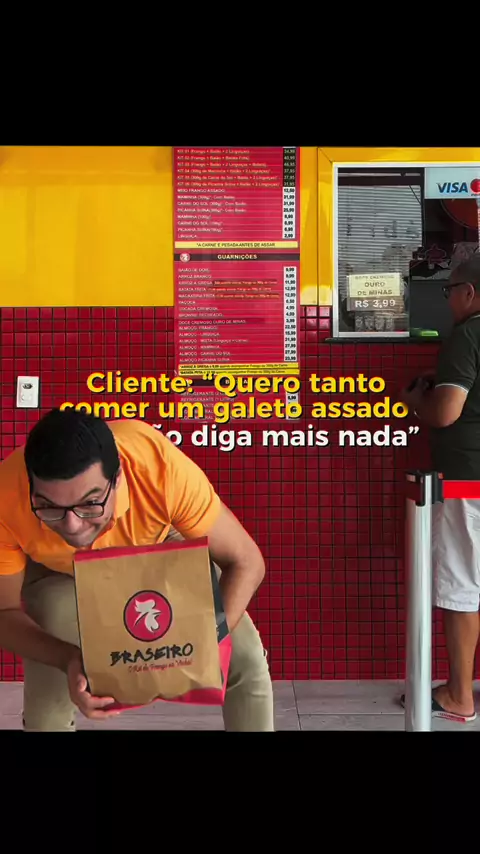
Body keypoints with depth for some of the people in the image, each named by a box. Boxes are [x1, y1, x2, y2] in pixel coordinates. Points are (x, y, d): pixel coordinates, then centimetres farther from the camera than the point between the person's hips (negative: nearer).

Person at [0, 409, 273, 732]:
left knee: (246, 661, -9)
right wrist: (67, 659, -40)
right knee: (45, 711, -10)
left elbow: (246, 562, -29)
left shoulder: (161, 467, -41)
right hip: (61, 574, 0)